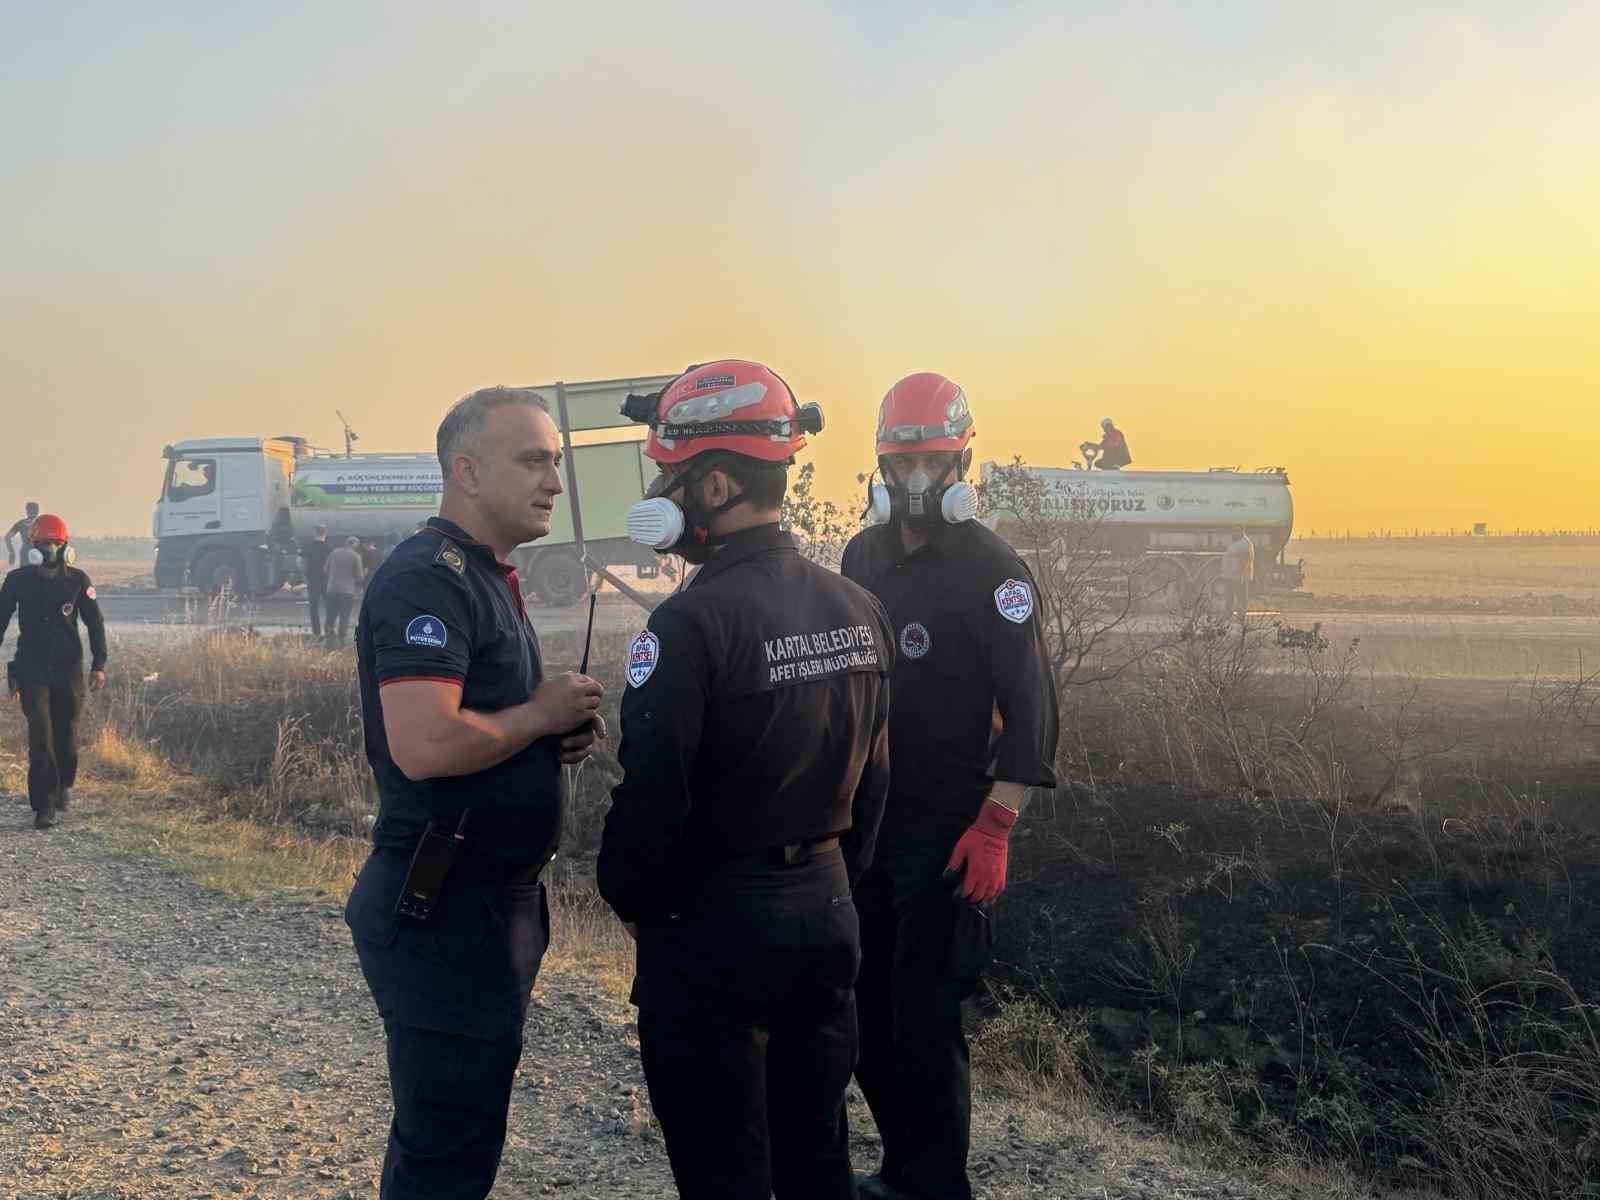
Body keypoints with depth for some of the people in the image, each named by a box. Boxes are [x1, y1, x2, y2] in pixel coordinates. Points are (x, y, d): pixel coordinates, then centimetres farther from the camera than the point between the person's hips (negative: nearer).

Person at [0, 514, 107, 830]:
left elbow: (95, 623, 4)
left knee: (66, 733, 7)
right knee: (40, 734, -11)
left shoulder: (77, 580, -2)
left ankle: (64, 785, 35)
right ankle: (44, 805, -9)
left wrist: (99, 665, -1)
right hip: (32, 669, -1)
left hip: (68, 667, 1)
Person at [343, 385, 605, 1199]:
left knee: (456, 1129, 22)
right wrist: (542, 713, -15)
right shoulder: (428, 579, -18)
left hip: (497, 903, 10)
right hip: (441, 909, -10)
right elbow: (423, 746, -31)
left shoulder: (488, 578, 14)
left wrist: (563, 732, 4)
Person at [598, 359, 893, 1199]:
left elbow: (652, 792, -20)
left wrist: (626, 895, -2)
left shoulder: (693, 623, -20)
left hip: (714, 928, -7)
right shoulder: (857, 607, 3)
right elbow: (872, 777, 10)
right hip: (827, 912, 7)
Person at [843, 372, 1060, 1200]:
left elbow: (1030, 708, -13)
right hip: (863, 822, 6)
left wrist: (994, 829, -19)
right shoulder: (862, 557, 10)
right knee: (865, 1009, 13)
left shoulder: (993, 572, -9)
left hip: (944, 833, -6)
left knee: (924, 1018, -4)